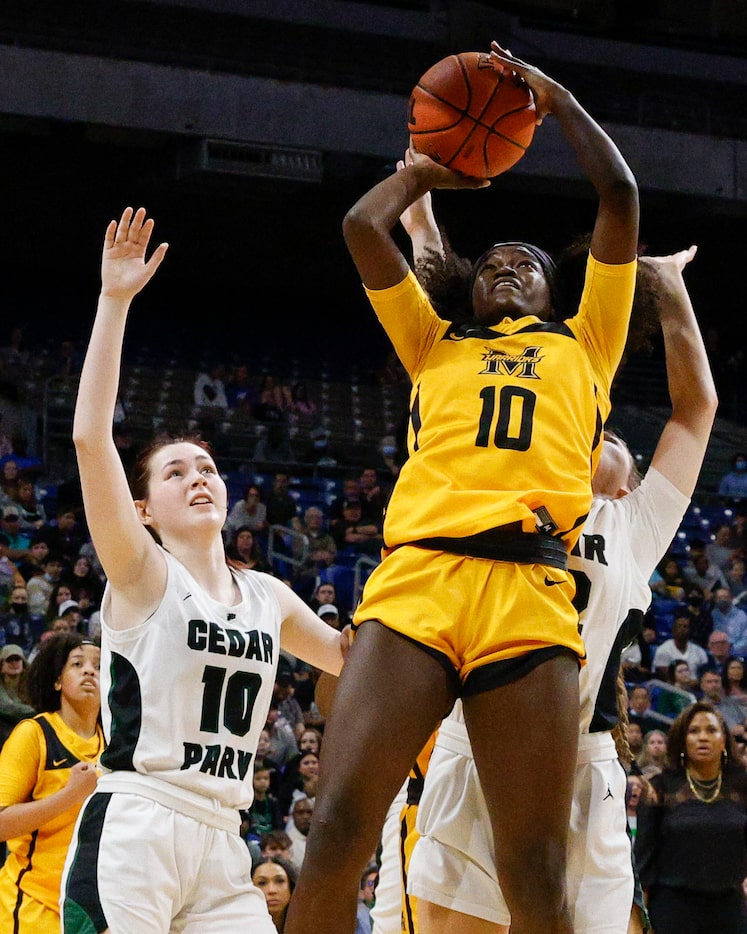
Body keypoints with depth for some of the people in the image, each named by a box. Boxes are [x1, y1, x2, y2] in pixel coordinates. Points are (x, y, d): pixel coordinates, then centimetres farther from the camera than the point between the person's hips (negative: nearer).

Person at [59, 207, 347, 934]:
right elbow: (89, 436, -14)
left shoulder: (267, 597, 17)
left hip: (219, 844, 6)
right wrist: (114, 301, -17)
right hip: (131, 829, -6)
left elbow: (350, 657, 34)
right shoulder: (142, 575, 0)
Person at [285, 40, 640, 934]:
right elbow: (362, 225, 26)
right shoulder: (435, 346, 31)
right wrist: (430, 167, 40)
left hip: (531, 596, -1)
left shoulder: (583, 345, 29)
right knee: (334, 836, -15)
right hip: (414, 579, 1)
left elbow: (620, 197, 23)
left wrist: (557, 99, 31)